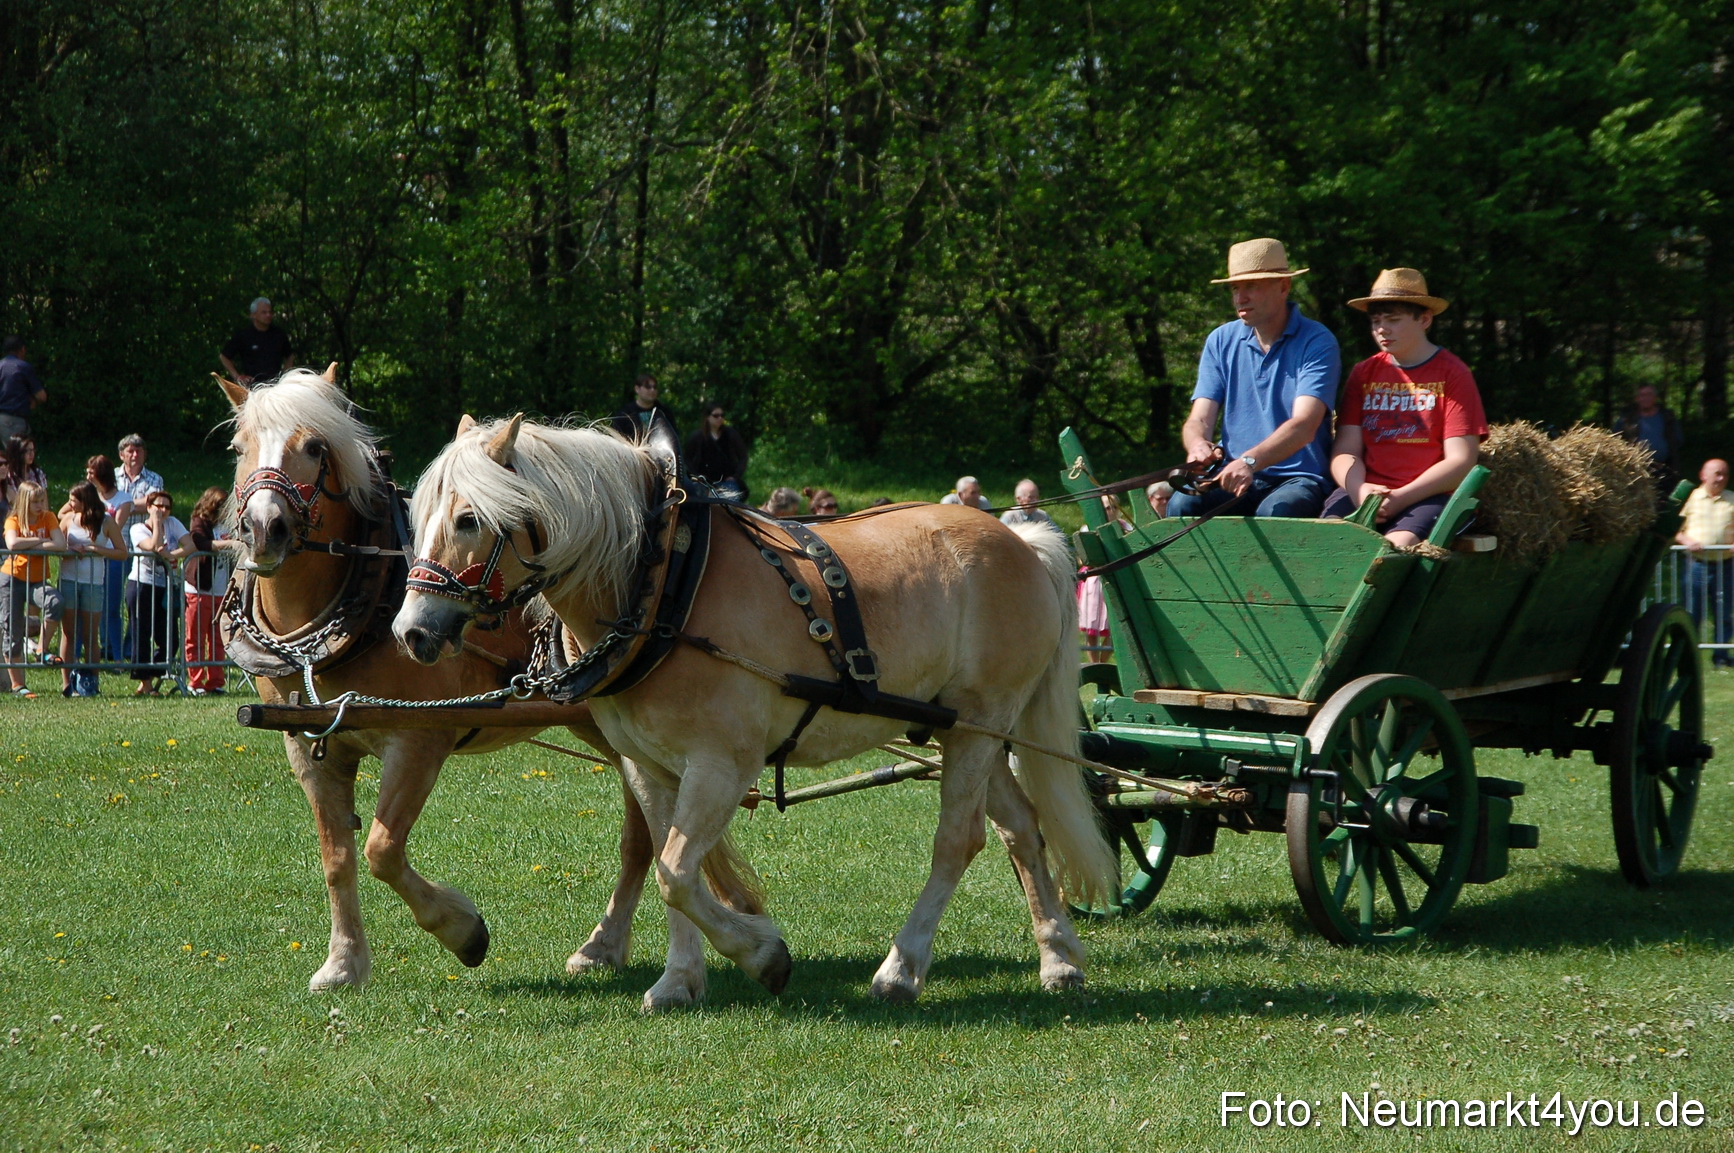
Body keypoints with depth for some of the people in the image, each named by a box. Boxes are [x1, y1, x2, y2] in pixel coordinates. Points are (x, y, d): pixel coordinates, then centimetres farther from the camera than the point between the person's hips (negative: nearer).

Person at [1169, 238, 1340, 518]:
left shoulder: (1317, 343, -5)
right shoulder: (1221, 342, 10)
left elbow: (1304, 426, -19)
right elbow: (1199, 419, 3)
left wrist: (1250, 461, -38)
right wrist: (1198, 445, -25)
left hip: (1299, 477, -4)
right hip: (1236, 476, 4)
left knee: (1273, 512, -38)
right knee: (1183, 503, -28)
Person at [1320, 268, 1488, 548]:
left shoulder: (1452, 374, 5)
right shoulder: (1364, 373, 18)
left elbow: (1461, 460, -2)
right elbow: (1346, 450, 11)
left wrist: (1402, 498, -14)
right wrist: (1358, 489, -12)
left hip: (1427, 496, -3)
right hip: (1365, 493, 3)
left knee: (1398, 544, -36)